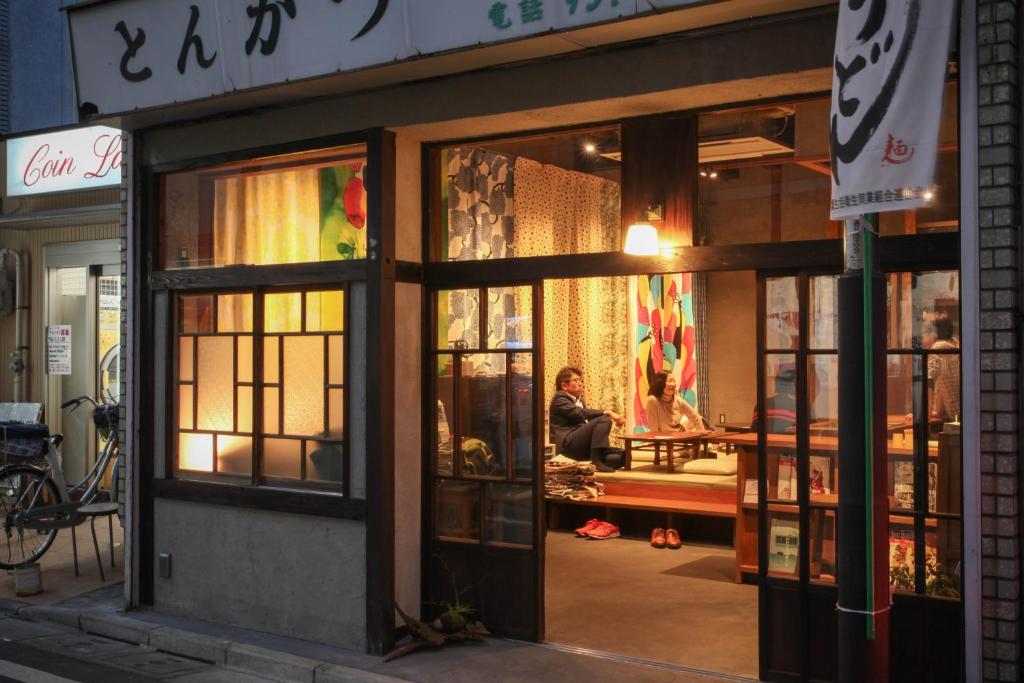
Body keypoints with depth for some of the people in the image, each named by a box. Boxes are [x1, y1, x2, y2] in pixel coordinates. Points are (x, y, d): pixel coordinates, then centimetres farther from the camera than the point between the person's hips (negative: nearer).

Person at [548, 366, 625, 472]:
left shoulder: (579, 400, 28)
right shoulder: (560, 398, -1)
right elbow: (580, 413, -18)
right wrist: (607, 413, -24)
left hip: (581, 445, 7)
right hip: (568, 444, -7)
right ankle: (596, 460, -26)